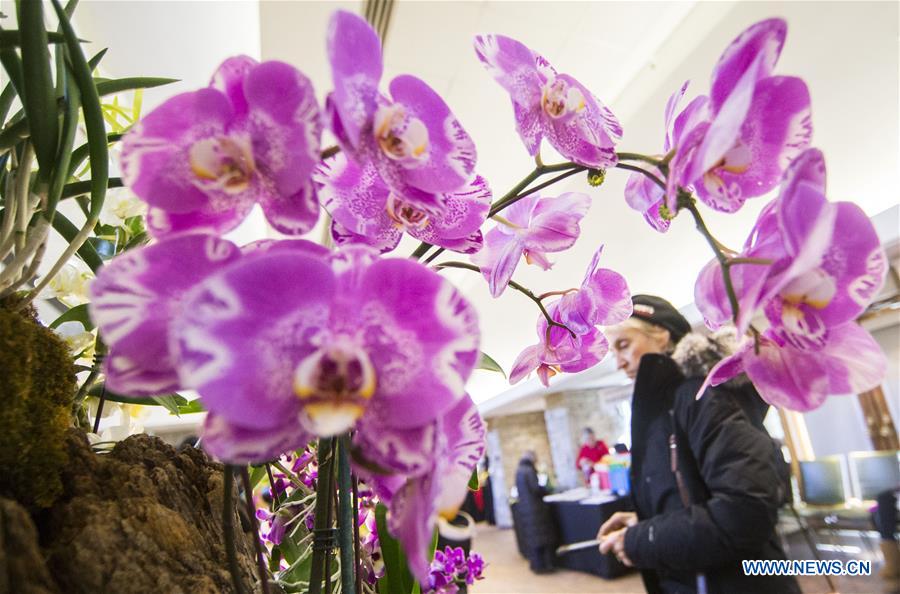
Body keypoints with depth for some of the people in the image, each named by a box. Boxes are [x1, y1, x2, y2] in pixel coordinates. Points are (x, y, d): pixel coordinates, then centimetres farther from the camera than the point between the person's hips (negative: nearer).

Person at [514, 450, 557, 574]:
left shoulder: (518, 471, 8)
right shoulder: (530, 470, -17)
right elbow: (536, 488, -21)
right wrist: (545, 490, 0)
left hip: (523, 507, 8)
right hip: (535, 507, -8)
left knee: (531, 537, 15)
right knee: (542, 536, 2)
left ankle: (535, 564, 22)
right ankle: (544, 565, 6)